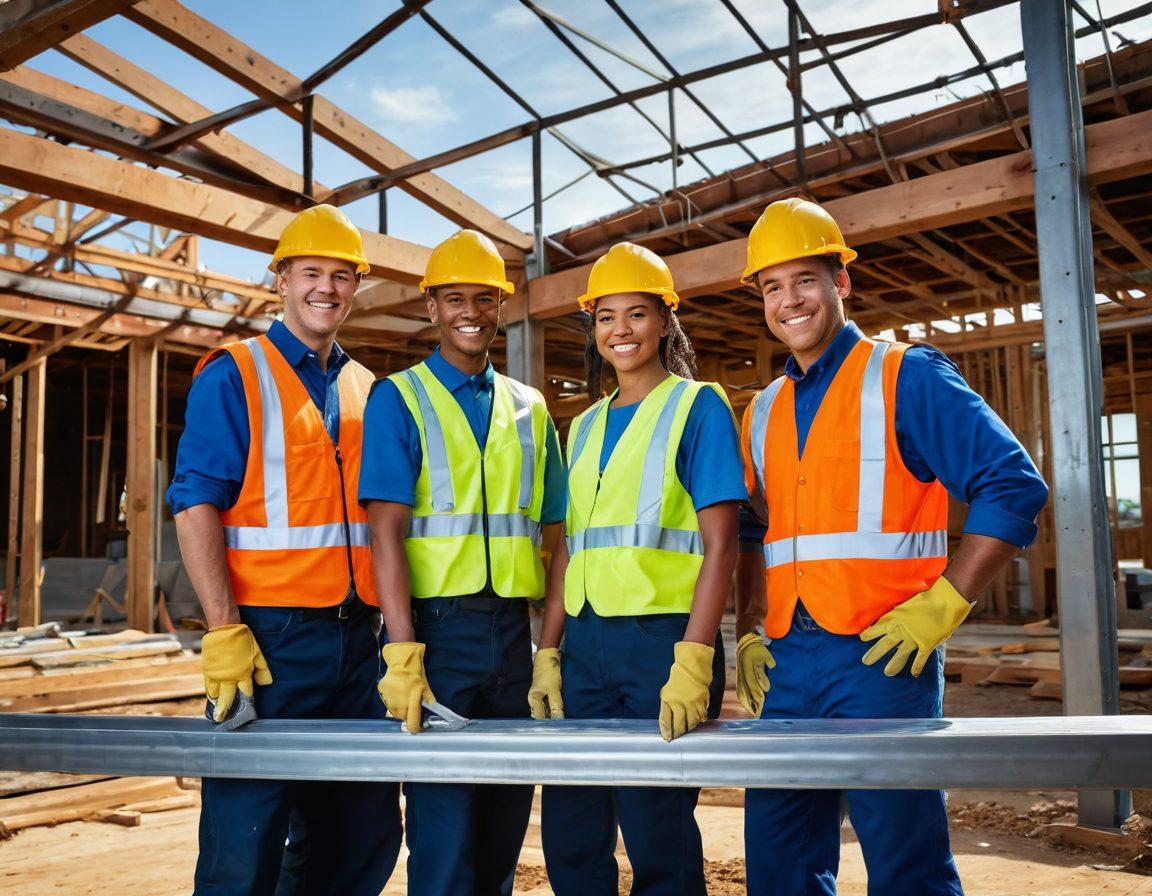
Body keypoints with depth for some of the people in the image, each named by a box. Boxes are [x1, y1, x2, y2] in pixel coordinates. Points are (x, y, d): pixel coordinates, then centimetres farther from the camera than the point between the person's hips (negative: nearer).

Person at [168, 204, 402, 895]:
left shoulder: (367, 391, 15)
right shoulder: (235, 375, -1)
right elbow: (196, 503, -8)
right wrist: (225, 630, -16)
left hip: (355, 638, 6)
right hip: (270, 634, -5)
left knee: (366, 838, 14)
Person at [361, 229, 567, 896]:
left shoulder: (529, 409, 13)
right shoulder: (399, 398, 1)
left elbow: (554, 534, 12)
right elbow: (387, 532, -9)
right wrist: (403, 654, -18)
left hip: (515, 631, 4)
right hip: (439, 625, -4)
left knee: (505, 825, 12)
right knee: (445, 834, 0)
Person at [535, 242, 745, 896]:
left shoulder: (698, 406, 0)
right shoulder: (585, 427, 17)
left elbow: (721, 545, -8)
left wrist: (692, 663, -18)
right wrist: (548, 654, 7)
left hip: (663, 637, -5)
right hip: (585, 642, 5)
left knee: (659, 840, 2)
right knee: (570, 836, 8)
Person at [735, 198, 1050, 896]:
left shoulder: (906, 378, -3)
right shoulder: (764, 412, 15)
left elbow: (1015, 488, -9)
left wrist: (939, 608, -14)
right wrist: (750, 632, 10)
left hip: (881, 655, -5)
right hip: (787, 661, 6)